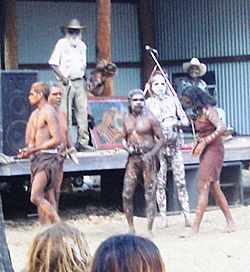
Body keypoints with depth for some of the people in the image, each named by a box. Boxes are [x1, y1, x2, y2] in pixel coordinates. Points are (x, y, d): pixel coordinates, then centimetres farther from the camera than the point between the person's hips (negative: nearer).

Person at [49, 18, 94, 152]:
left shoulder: (82, 45, 16)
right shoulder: (62, 43, -1)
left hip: (80, 82, 5)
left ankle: (82, 142, 5)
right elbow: (53, 63, -3)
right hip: (66, 83, -5)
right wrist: (62, 77, -14)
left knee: (82, 112, 1)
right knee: (65, 114, -8)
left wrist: (86, 78, 11)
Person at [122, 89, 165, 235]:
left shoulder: (149, 118, -5)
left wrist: (151, 154, -17)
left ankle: (149, 229, 3)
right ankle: (131, 227, 10)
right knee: (127, 194, -2)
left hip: (148, 157, -5)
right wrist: (127, 146, -1)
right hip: (133, 158, 5)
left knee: (150, 194, -2)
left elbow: (161, 139, -4)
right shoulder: (127, 119, 10)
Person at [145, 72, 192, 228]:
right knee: (160, 183, -1)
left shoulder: (173, 100, 9)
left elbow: (185, 121, 9)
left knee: (180, 181, -3)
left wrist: (175, 122, -10)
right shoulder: (148, 103, 5)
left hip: (174, 144, 1)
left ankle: (187, 216, -2)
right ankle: (163, 218, 3)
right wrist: (161, 124, -14)